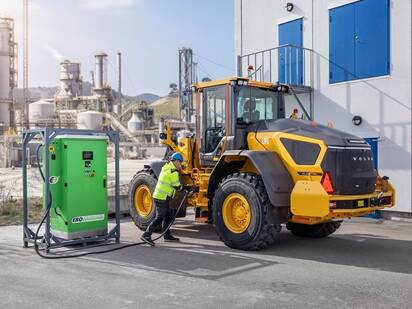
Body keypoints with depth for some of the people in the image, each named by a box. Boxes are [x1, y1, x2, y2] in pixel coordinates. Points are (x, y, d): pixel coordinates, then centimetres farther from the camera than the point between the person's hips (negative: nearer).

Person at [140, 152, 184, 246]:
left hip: (160, 197, 10)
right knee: (159, 218, -8)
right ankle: (146, 235, -9)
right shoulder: (173, 171, -14)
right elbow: (177, 186, -13)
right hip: (161, 198, -10)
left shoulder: (167, 168, 15)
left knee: (168, 216, 16)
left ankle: (167, 236, 24)